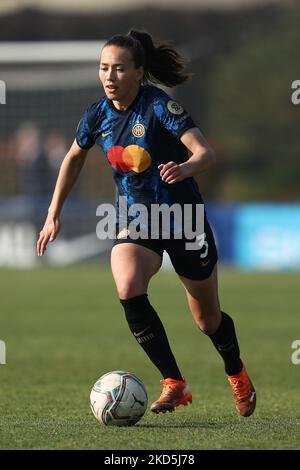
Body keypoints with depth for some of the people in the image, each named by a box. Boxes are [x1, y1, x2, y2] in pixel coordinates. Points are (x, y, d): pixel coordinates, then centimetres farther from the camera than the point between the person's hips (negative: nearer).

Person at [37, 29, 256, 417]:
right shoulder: (98, 115, -4)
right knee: (128, 290, -28)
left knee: (207, 319, 10)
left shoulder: (159, 106, -20)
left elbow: (205, 152, -28)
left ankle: (237, 374, 43)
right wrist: (54, 214, 15)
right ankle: (174, 384, -19)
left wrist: (184, 168, -50)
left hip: (184, 219, -3)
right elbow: (74, 157, 15)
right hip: (134, 221, 3)